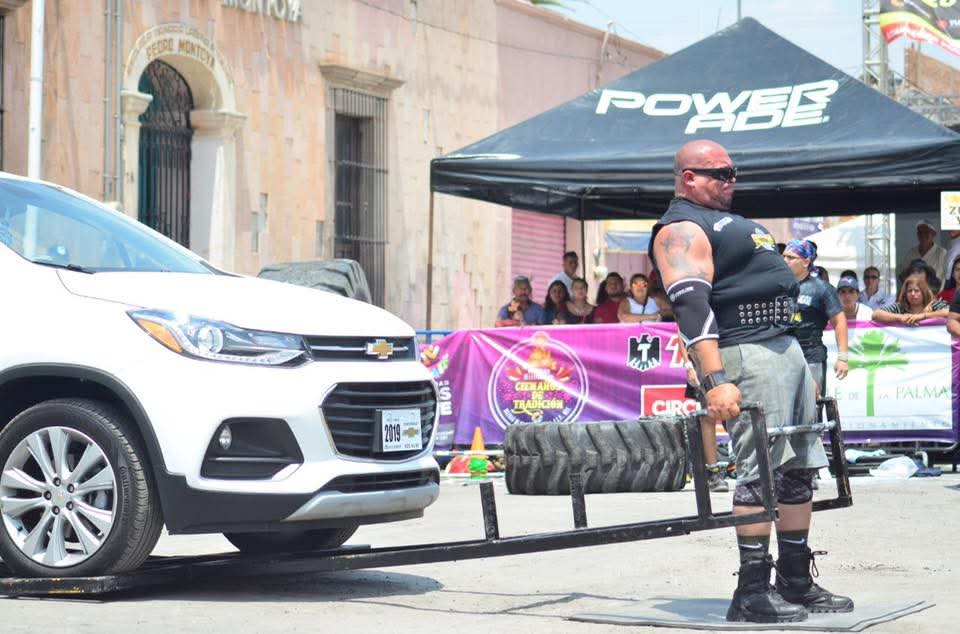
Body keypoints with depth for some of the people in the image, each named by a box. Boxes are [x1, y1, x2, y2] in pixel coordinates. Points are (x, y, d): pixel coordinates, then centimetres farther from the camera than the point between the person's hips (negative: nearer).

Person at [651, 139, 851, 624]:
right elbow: (691, 304, -19)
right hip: (745, 355, -10)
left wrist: (803, 367, 26)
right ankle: (752, 592, -10)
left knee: (799, 469, 9)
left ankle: (796, 582, 14)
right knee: (761, 470, -12)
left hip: (785, 346, 10)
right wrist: (716, 379, -29)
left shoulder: (728, 221, 25)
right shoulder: (682, 229, -7)